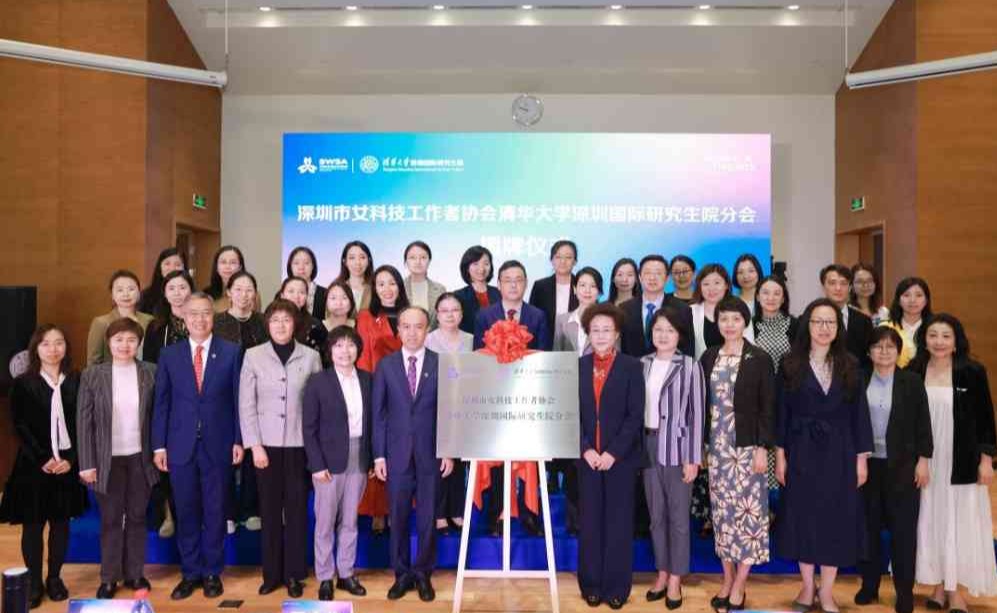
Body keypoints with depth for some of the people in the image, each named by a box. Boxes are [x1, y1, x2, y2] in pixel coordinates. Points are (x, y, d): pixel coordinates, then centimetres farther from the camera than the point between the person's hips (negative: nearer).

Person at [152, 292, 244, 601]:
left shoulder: (231, 352, 0)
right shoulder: (169, 354, 4)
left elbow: (238, 398, 0)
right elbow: (162, 402, 4)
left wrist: (238, 440, -3)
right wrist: (159, 445, 0)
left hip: (217, 444, -1)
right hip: (181, 445, 1)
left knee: (215, 511, 8)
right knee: (186, 512, 9)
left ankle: (212, 572, 21)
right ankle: (190, 573, 22)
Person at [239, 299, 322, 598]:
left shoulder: (311, 356, 2)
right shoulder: (253, 355, 1)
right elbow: (246, 405, 0)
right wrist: (254, 445, -6)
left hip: (300, 443, 0)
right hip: (266, 444, 0)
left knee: (297, 509, 4)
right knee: (270, 510, 5)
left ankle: (294, 574, 15)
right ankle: (271, 573, 17)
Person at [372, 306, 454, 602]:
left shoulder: (442, 364, 0)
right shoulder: (385, 365, 3)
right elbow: (378, 412, 3)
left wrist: (449, 451, -2)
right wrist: (378, 454, -2)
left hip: (430, 453, -1)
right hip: (397, 453, 1)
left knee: (427, 517, 6)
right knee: (398, 517, 8)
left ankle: (423, 573, 21)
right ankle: (401, 573, 22)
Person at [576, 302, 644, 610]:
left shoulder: (631, 366, -2)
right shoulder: (578, 366, 6)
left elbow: (635, 415, -7)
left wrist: (613, 452, -13)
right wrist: (586, 449, -9)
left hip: (621, 457, -2)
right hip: (587, 456, 2)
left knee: (618, 522, 4)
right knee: (589, 522, 7)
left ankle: (616, 587, 15)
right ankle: (591, 584, 18)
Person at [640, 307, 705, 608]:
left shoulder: (690, 366, -8)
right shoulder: (642, 365, 4)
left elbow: (697, 414, -8)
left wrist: (693, 458, -10)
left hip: (677, 448, -4)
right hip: (648, 446, 4)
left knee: (678, 516, 6)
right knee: (656, 515, 13)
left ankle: (675, 580, 19)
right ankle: (662, 574, 27)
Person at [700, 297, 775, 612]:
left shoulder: (760, 359, -4)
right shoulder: (708, 357, 6)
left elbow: (768, 408, -6)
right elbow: (702, 403, 8)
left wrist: (763, 447, -12)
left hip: (747, 445, -4)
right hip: (716, 445, 4)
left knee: (747, 508, -1)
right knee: (722, 510, 9)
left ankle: (739, 586, 8)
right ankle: (727, 580, 20)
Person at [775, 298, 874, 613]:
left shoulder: (850, 366, 2)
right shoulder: (791, 364, -2)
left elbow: (859, 413, 2)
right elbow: (782, 411, -1)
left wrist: (862, 457, -1)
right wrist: (780, 454, -5)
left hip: (838, 451, 1)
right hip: (802, 450, -1)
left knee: (835, 518, 5)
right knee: (803, 516, 6)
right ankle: (807, 587, 21)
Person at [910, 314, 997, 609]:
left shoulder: (972, 372, -5)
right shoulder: (913, 372, 0)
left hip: (961, 463, -2)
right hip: (925, 462, 2)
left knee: (959, 523, 2)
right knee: (930, 522, 8)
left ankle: (956, 590, 13)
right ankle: (938, 586, 20)